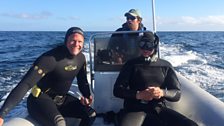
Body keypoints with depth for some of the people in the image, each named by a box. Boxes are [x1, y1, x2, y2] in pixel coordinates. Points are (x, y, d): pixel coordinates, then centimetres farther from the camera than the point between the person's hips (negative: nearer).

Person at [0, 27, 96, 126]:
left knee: (91, 114, 0)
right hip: (41, 99, -7)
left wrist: (87, 96, -7)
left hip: (62, 99, 7)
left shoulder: (81, 57, -3)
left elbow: (83, 81, 13)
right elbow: (25, 84, -31)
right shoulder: (51, 58, -25)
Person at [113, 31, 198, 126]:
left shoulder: (166, 66, 13)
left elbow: (177, 93, 11)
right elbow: (117, 90, 3)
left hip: (159, 108, 3)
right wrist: (138, 94, -13)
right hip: (135, 109, -3)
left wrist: (163, 93, -12)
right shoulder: (132, 64, 8)